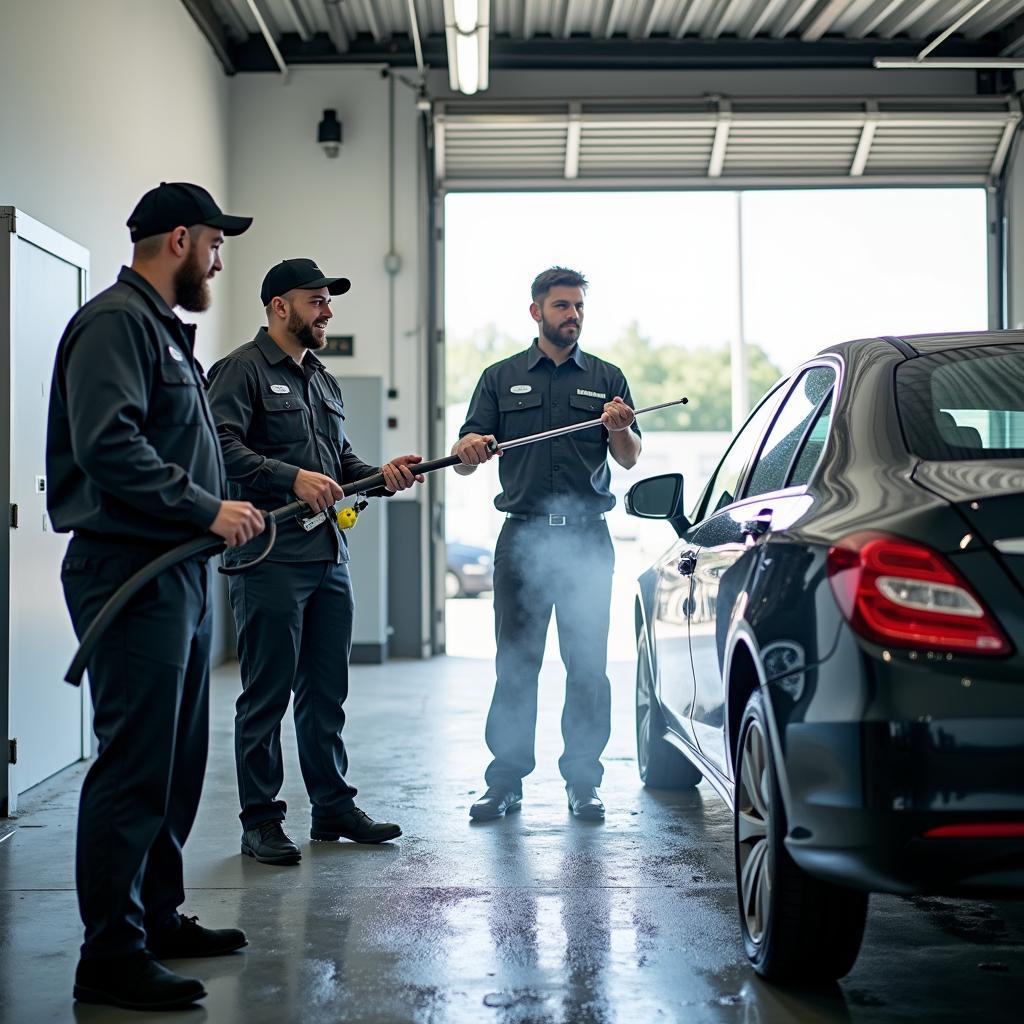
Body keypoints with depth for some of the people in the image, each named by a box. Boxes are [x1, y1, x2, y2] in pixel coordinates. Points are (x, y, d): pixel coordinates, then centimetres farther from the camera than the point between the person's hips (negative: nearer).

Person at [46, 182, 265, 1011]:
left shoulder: (167, 331, 22)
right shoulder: (115, 322, -11)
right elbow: (108, 446, -23)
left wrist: (221, 514, 13)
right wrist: (207, 509, -20)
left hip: (181, 572, 11)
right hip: (130, 572, -11)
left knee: (177, 758, 16)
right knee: (134, 764, -8)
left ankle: (158, 917, 27)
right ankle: (112, 955, -2)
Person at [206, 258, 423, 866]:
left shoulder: (324, 381, 22)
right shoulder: (243, 370, -5)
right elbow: (224, 446, -19)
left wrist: (383, 474, 6)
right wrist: (294, 479, -27)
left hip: (330, 554, 8)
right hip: (271, 557, -8)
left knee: (327, 690, 14)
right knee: (268, 692, -2)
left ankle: (333, 805, 25)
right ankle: (261, 820, 7)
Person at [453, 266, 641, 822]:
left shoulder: (606, 378, 12)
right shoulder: (501, 378, 11)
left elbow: (630, 460, 8)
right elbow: (466, 459, 6)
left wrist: (620, 428, -14)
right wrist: (469, 447, -18)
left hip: (587, 539, 0)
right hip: (522, 536, 0)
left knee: (587, 666, 1)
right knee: (514, 665, 1)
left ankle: (582, 781, 8)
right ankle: (506, 780, 7)